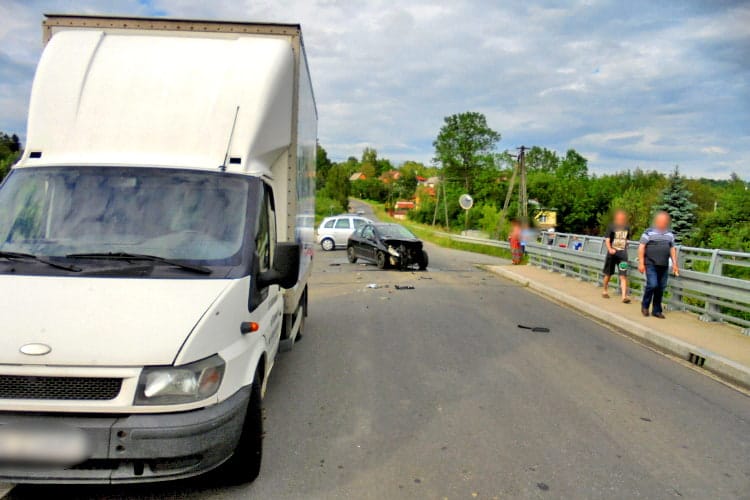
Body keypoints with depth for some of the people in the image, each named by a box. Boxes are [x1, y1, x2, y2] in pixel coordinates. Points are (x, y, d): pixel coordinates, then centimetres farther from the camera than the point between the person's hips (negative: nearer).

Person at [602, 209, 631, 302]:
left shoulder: (627, 228, 8)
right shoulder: (611, 227, -5)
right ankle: (605, 291, 33)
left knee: (623, 276, -8)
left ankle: (624, 296, -12)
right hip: (612, 253, -2)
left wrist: (625, 249, 15)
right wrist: (610, 249, -26)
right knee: (608, 274, 11)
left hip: (622, 254, 2)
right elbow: (607, 240, -10)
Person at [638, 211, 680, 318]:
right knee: (652, 285, -15)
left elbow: (672, 249, 18)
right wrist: (641, 263, -10)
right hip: (651, 264, -5)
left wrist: (675, 264, 12)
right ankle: (645, 306, 7)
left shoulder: (670, 234, 13)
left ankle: (657, 310, 16)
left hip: (664, 266, 5)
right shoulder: (649, 232, -3)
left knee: (661, 288, 6)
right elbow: (641, 248, -5)